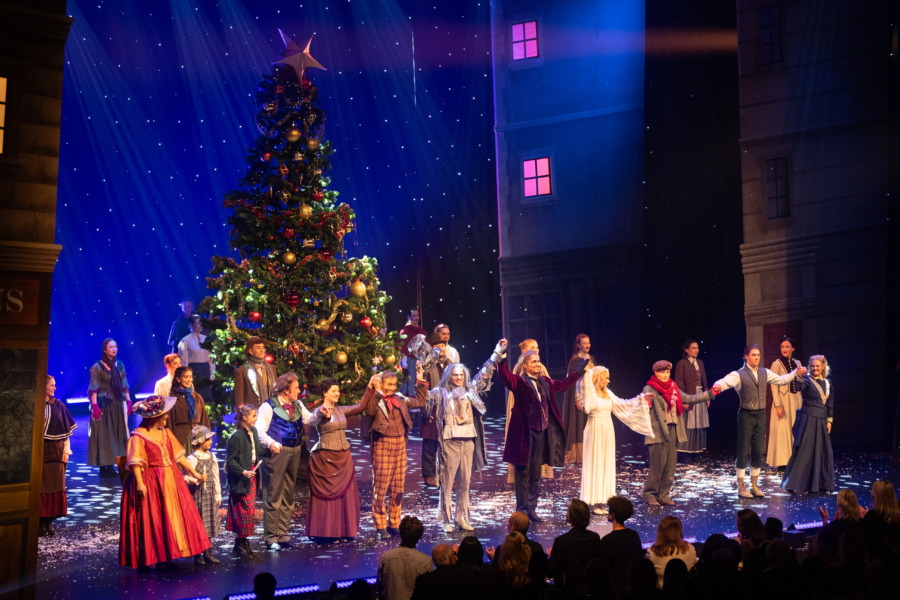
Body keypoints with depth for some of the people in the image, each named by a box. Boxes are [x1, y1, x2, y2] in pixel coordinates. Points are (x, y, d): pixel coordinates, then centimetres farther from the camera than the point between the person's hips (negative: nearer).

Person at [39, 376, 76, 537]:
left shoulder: (59, 406, 9)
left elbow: (66, 430, 9)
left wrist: (66, 451, 2)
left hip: (56, 451, 3)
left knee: (55, 486, 2)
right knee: (40, 486, -3)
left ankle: (49, 521, 8)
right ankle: (40, 522, 2)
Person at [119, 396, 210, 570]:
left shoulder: (165, 433, 11)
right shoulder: (138, 436, -10)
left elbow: (178, 455, 14)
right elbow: (135, 462, -17)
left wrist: (194, 473, 13)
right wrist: (139, 483, -27)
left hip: (170, 480, 7)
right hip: (150, 483, -7)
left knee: (172, 517, 6)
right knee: (153, 522, -4)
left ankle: (165, 557, 13)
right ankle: (152, 558, 3)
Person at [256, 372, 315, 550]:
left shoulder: (298, 405, 16)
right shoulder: (269, 406, -6)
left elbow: (309, 420, 13)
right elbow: (260, 429, -16)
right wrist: (270, 442, -34)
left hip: (296, 451, 7)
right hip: (278, 451, -7)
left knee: (289, 495, 12)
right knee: (274, 495, -6)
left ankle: (283, 534, 21)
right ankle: (272, 537, -1)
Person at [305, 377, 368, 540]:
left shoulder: (340, 410, 11)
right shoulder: (320, 411, -8)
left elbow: (361, 406, 14)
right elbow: (312, 421, -29)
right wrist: (322, 413, -50)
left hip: (343, 457, 6)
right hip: (325, 458, -6)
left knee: (345, 494, 6)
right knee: (325, 495, -1)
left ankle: (344, 529, 14)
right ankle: (324, 531, 6)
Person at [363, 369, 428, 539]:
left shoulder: (400, 399, 12)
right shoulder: (375, 400, -6)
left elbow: (420, 402, 22)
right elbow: (369, 410, -28)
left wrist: (420, 382, 16)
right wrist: (376, 391, -32)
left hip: (400, 444, 6)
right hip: (382, 446, -6)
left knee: (398, 487, 10)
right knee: (380, 487, -3)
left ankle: (394, 523, 21)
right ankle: (380, 526, 5)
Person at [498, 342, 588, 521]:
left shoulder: (545, 382, 14)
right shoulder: (519, 382, -5)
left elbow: (564, 384, 29)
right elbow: (505, 375, -23)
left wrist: (580, 369, 34)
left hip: (541, 432, 6)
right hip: (525, 432, -6)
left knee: (536, 474, 11)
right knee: (523, 472, -1)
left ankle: (531, 509, 19)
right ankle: (522, 510, 5)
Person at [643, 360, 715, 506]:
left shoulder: (673, 387, 16)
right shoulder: (650, 389, -4)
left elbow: (689, 399, 23)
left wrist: (710, 394, 22)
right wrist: (646, 401, -42)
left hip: (673, 430, 6)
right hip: (658, 432, -6)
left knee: (670, 465, 5)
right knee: (657, 464, -7)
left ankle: (663, 495, 14)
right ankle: (649, 494, 6)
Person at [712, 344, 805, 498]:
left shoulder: (764, 372, 9)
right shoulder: (739, 374, -10)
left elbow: (782, 380, 20)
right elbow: (726, 381, -26)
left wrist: (796, 372, 9)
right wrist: (718, 386, -49)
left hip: (761, 415, 5)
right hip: (746, 415, -5)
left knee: (758, 451, 10)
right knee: (743, 451, 0)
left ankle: (754, 485, 22)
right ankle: (741, 487, 10)